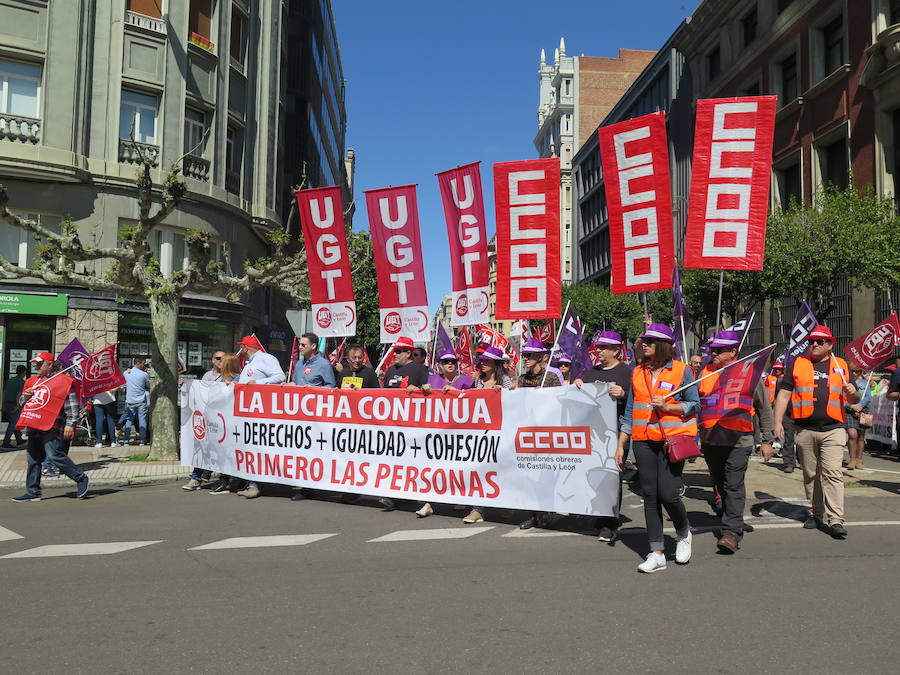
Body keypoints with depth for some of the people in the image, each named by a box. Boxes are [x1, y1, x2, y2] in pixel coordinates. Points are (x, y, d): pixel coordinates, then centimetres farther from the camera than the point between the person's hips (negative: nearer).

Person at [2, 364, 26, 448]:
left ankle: (19, 440, 26)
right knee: (12, 424, -2)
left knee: (14, 423, 17)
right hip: (14, 405, -7)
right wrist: (18, 405, -15)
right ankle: (6, 443, -5)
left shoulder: (9, 380, 12)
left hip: (7, 404, 7)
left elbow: (4, 393, 11)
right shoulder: (22, 382, -8)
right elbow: (19, 394, -16)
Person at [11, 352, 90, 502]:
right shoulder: (31, 381, 19)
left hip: (52, 427, -8)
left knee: (54, 455, -17)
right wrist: (25, 396, 3)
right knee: (33, 460, 10)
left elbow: (72, 405, -8)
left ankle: (81, 478, -5)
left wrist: (70, 424, -14)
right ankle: (33, 493, 18)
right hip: (34, 426, 8)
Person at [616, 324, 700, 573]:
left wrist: (666, 407, -16)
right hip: (643, 441, 4)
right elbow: (629, 411, 15)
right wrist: (621, 445, 12)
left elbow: (694, 405, 0)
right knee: (650, 496, 3)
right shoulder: (638, 372, 12)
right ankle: (656, 553, 11)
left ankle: (684, 534, 23)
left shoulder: (682, 370, -1)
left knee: (668, 494, -9)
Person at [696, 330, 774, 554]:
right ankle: (734, 525, 28)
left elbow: (764, 409, 8)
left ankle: (731, 532, -11)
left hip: (738, 441, -4)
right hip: (710, 441, 5)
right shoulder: (705, 373, 11)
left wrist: (767, 440, 7)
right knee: (719, 485, 12)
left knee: (734, 486, -11)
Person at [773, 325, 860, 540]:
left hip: (833, 429, -1)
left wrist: (853, 393, -8)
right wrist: (778, 422, -3)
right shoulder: (797, 364, 9)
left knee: (832, 473, -10)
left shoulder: (841, 366, 12)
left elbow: (854, 400, 17)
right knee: (810, 475, 9)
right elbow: (784, 394, 6)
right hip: (804, 429, 1)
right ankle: (815, 513, 21)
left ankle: (835, 520, -11)